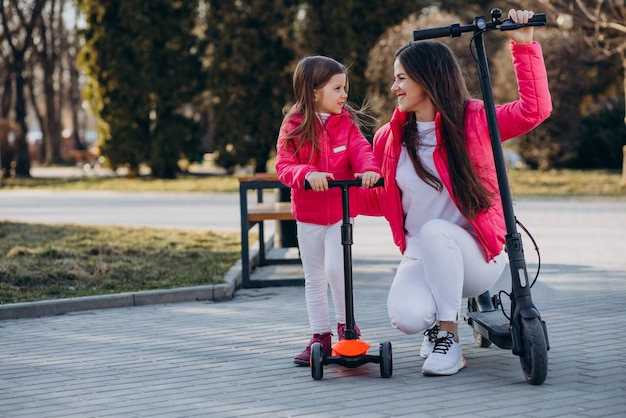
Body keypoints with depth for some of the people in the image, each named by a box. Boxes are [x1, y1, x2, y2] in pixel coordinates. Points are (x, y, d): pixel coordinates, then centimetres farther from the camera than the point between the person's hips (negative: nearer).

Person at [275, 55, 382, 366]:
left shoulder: (346, 123, -2)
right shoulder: (293, 127, -6)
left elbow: (360, 150, -16)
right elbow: (284, 166, -14)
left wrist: (369, 169, -38)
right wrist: (307, 174, -34)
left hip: (341, 212, -1)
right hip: (307, 215, 1)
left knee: (335, 268, -15)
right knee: (314, 279, 8)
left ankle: (346, 326, 7)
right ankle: (320, 337, 19)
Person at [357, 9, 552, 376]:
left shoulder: (473, 121, -6)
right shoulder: (391, 138, 6)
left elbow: (535, 110, -18)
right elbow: (381, 200, 15)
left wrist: (524, 45, -23)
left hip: (474, 255, -2)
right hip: (421, 258, 3)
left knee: (435, 232, -38)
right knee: (407, 316, -30)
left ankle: (450, 340, -21)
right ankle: (439, 318, 10)